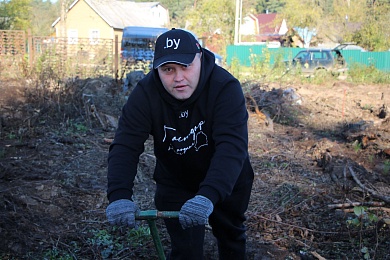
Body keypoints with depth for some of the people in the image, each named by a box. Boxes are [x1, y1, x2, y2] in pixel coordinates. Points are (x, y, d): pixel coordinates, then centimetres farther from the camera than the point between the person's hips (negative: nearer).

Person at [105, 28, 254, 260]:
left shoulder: (226, 87, -30)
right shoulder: (145, 94, -22)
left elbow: (232, 145, -40)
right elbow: (125, 146, -29)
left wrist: (208, 195, -54)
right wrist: (119, 195, -46)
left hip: (227, 181, 0)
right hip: (175, 184, 0)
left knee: (231, 235, 22)